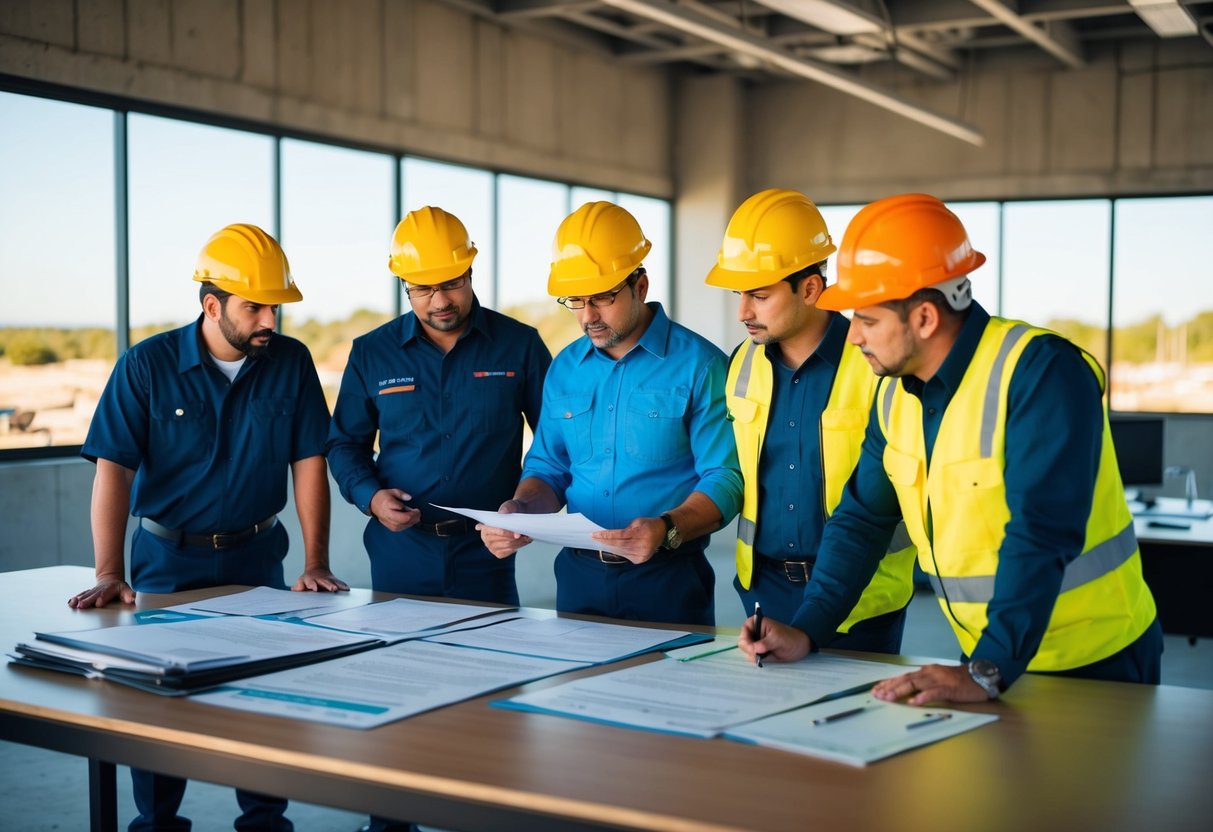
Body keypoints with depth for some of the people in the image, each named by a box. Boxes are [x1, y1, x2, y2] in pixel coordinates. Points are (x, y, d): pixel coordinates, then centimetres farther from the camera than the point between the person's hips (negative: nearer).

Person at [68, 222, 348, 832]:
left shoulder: (291, 362, -5)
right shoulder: (147, 365, -11)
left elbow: (308, 462, -4)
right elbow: (113, 469, -14)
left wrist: (316, 564, -10)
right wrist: (109, 575, -23)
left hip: (256, 557, 2)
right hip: (168, 559, -1)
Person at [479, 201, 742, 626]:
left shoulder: (699, 365, -9)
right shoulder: (564, 368, 8)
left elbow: (724, 479, -13)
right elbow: (548, 466, 13)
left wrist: (667, 529, -29)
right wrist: (520, 509, -8)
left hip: (669, 579, -4)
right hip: (579, 574, 5)